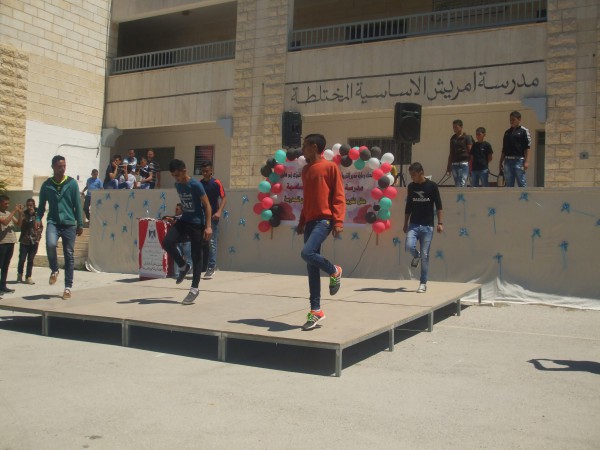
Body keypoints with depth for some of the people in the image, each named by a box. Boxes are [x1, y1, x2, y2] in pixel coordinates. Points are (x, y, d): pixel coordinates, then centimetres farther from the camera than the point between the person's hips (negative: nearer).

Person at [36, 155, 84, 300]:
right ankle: (54, 270, 1)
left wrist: (80, 224, 1)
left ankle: (68, 287, 12)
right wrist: (38, 218, -4)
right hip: (53, 222, 0)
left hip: (69, 223, 0)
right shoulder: (47, 185, 6)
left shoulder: (72, 183, 2)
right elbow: (42, 204, 13)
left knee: (69, 255, 2)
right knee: (50, 244, -27)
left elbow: (77, 205, 4)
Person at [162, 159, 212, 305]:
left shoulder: (195, 185, -16)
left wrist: (208, 226, -20)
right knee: (167, 242, -14)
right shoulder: (178, 185, 5)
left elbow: (207, 205, -15)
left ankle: (194, 289, 7)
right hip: (183, 220, 7)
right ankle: (184, 267, 10)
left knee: (196, 256, -1)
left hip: (197, 223, -7)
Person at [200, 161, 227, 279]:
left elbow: (224, 198, -7)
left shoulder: (216, 183, -6)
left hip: (212, 216, -5)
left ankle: (211, 268, -1)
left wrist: (219, 212, -19)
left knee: (212, 242, -4)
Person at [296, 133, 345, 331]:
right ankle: (316, 311, 10)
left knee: (307, 253, -26)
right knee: (311, 268, 4)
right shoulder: (305, 170, 18)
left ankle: (334, 271, 3)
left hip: (324, 220, -7)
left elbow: (339, 195, -7)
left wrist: (338, 221, -15)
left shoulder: (330, 167, -4)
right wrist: (302, 222, 20)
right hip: (310, 221, 7)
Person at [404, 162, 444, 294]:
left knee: (425, 255, -2)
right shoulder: (411, 187, 7)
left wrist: (440, 223, -8)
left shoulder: (432, 186, -3)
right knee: (408, 246, -21)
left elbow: (438, 206, -1)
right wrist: (405, 224, 14)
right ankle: (416, 256, 15)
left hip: (427, 226, -3)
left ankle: (423, 283, 8)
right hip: (414, 224, 3)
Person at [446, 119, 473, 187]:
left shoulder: (467, 137, -1)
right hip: (454, 164, 5)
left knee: (462, 184, -12)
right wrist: (448, 166, 15)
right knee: (457, 185, 6)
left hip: (464, 164, -5)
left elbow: (470, 152, -4)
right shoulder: (452, 138, 14)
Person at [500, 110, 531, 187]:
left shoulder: (524, 131, -1)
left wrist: (526, 161, -14)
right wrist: (501, 162, 13)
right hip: (508, 160, 6)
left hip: (519, 160, -6)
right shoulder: (507, 132, 16)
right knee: (508, 184, 8)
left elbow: (527, 148, -6)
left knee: (522, 184, -3)